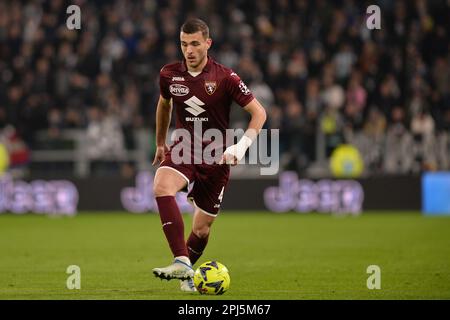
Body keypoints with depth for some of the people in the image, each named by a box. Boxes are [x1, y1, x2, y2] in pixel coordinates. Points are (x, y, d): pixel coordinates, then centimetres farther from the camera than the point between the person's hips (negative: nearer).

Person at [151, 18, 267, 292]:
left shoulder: (225, 77, -13)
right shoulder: (169, 74, -2)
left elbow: (259, 112, -8)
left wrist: (242, 145, -22)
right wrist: (160, 143, 29)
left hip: (216, 155, -2)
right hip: (184, 148, 2)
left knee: (202, 227, 5)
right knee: (161, 186, -32)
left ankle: (186, 273, 34)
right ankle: (181, 262, -36)